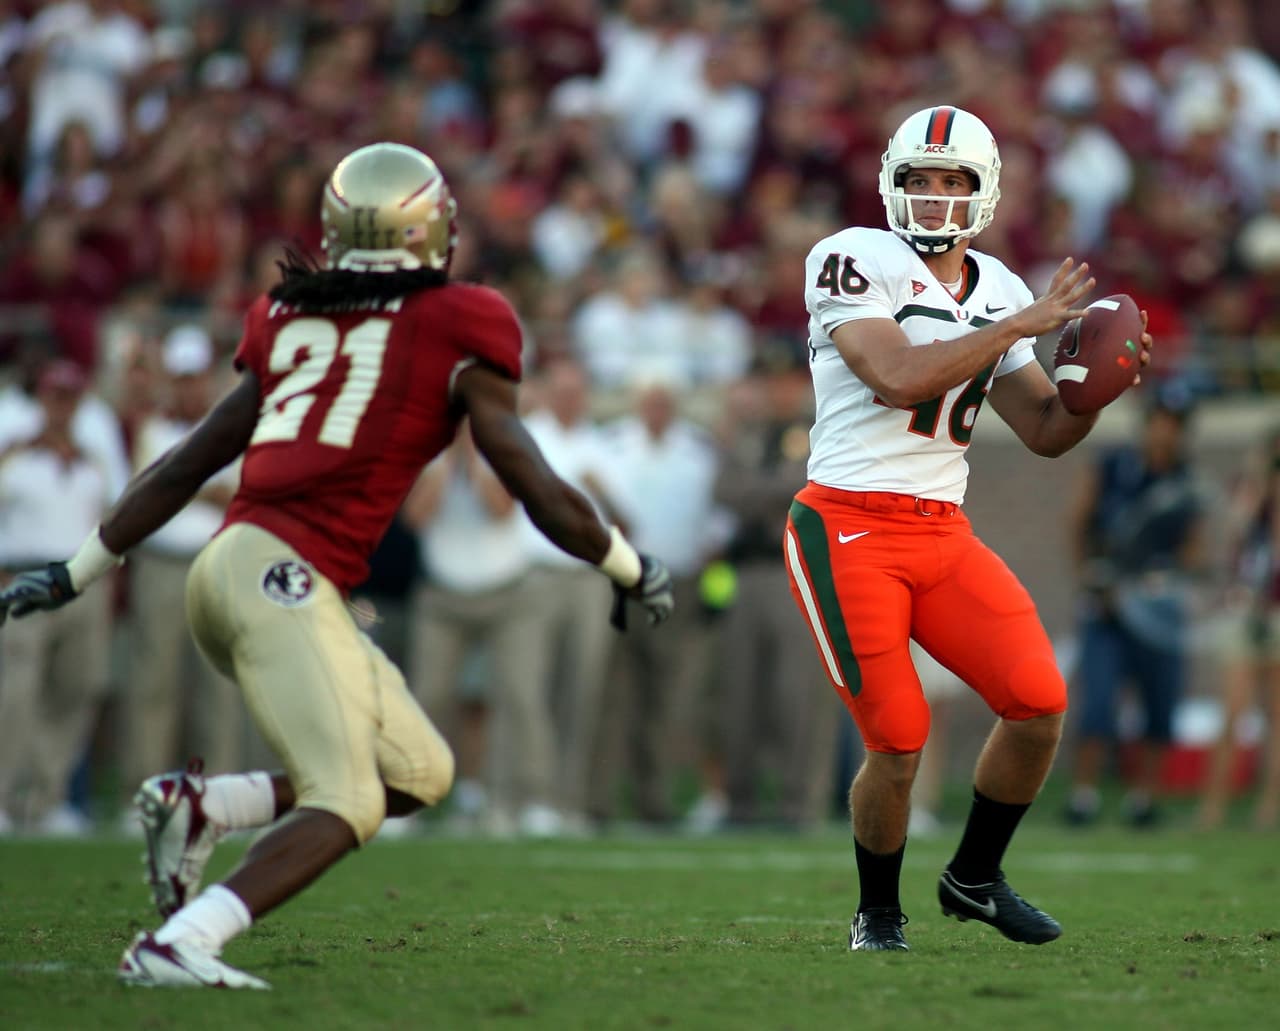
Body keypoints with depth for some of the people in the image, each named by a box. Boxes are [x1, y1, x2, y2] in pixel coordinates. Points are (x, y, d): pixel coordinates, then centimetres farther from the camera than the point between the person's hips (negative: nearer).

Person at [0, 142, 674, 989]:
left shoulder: (293, 325, 19)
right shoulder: (458, 341, 3)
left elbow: (182, 470, 22)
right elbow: (541, 494, 3)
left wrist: (78, 574, 29)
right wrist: (633, 570, 19)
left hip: (228, 569, 7)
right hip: (283, 577, -7)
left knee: (419, 772, 12)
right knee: (347, 803, -13)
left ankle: (198, 807, 5)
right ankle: (175, 947, -29)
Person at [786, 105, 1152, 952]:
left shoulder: (998, 292, 12)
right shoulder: (857, 262, -8)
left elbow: (1046, 432, 16)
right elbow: (897, 378, -23)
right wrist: (1021, 325, -20)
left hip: (943, 533, 6)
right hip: (852, 532, -6)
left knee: (1040, 704, -8)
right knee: (899, 745, -10)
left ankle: (974, 879, 16)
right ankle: (878, 914, 16)